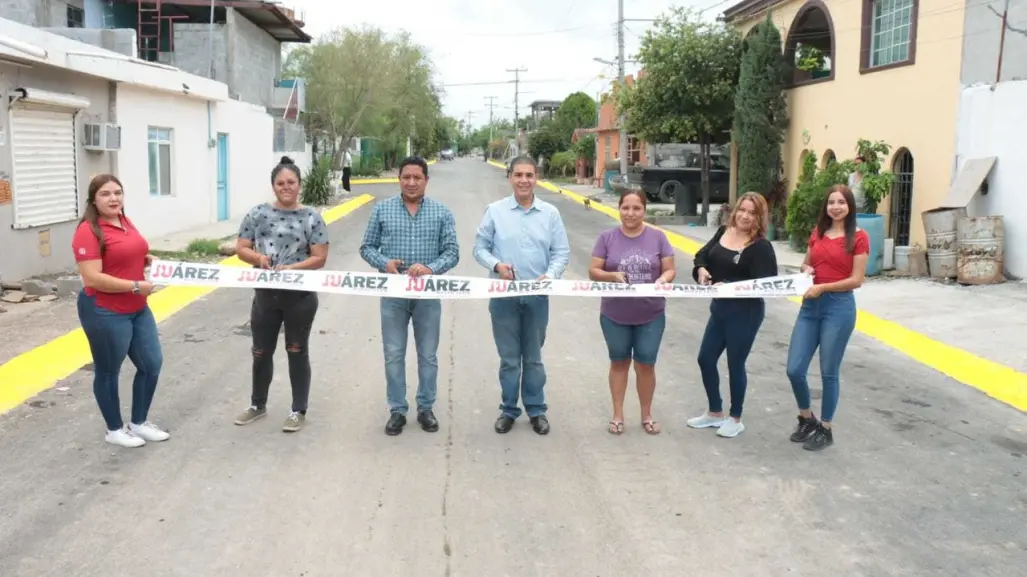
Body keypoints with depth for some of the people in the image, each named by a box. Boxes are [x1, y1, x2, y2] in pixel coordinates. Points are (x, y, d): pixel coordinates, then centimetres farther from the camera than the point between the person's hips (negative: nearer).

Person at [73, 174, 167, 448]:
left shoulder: (125, 222, 7)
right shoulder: (88, 231, -17)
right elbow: (93, 278, -24)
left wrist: (148, 260, 6)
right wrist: (136, 286, -22)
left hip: (138, 309, 9)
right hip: (105, 312, -8)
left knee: (152, 363, 13)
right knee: (108, 372, 8)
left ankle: (139, 423, 30)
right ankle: (114, 430, 25)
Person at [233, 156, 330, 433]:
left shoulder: (311, 217, -4)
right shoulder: (258, 213, 2)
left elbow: (319, 258, -7)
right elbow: (241, 249, 4)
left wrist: (292, 268, -21)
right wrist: (257, 257, -17)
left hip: (300, 295, -3)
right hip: (266, 294, 3)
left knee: (297, 352, 8)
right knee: (261, 352, 14)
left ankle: (299, 411, 21)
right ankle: (258, 405, 34)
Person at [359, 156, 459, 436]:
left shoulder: (442, 212, 0)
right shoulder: (382, 209, 2)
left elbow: (452, 252, -2)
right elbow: (367, 248, 5)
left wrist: (431, 269, -20)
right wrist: (384, 263, -15)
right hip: (393, 293, 0)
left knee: (428, 355, 10)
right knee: (393, 355, 7)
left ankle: (426, 408, 25)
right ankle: (397, 410, 19)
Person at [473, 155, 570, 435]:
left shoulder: (550, 213, 1)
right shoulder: (495, 211, -2)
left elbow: (562, 252, 2)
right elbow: (480, 248, 2)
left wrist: (549, 276, -15)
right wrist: (496, 265, -17)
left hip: (537, 295, 1)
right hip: (503, 295, -1)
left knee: (533, 357, 13)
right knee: (509, 358, 9)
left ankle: (536, 409, 26)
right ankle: (509, 409, 24)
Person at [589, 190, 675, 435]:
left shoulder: (658, 237, -3)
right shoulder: (608, 237, -4)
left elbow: (670, 270, -1)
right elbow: (594, 271, -4)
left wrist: (662, 280, -23)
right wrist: (612, 276, -23)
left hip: (650, 316, 0)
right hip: (615, 315, 0)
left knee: (646, 364, 8)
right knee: (619, 362, 14)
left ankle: (647, 414, 26)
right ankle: (618, 414, 27)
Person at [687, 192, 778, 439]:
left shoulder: (761, 247, -17)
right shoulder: (724, 232, 3)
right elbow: (703, 255, 11)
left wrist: (727, 286, -27)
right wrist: (701, 269, -12)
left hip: (745, 313, -7)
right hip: (719, 308, 7)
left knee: (735, 365, 5)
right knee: (706, 359, 13)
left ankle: (735, 419, 26)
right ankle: (715, 412, 32)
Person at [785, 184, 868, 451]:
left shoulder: (858, 237, -6)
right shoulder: (817, 233, 10)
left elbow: (856, 280, -9)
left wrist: (822, 287, -16)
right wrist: (805, 270, -1)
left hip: (839, 307, -5)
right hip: (810, 306, 5)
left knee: (828, 373, 4)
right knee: (794, 370, 3)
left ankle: (825, 430, 21)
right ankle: (806, 418, 28)